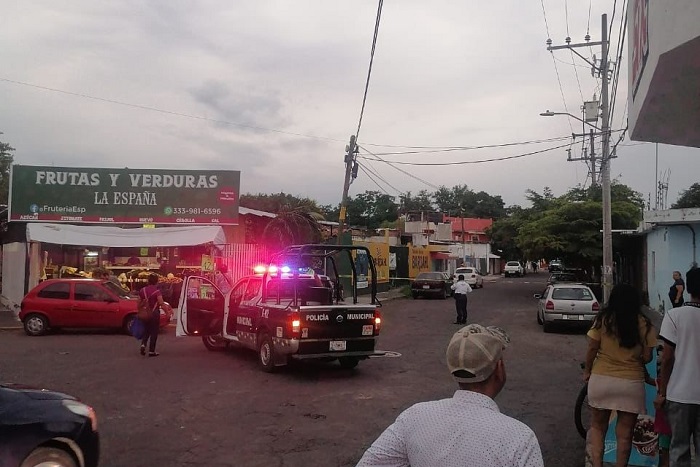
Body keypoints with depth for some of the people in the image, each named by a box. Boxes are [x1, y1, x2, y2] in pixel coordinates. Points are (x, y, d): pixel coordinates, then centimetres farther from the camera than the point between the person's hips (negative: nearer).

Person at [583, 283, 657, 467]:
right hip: (631, 383, 0)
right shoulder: (644, 324, -5)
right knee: (625, 433, 11)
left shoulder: (602, 320, -6)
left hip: (601, 380, 0)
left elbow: (592, 350, -4)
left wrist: (587, 371, 12)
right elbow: (647, 357, -3)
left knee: (597, 427, 16)